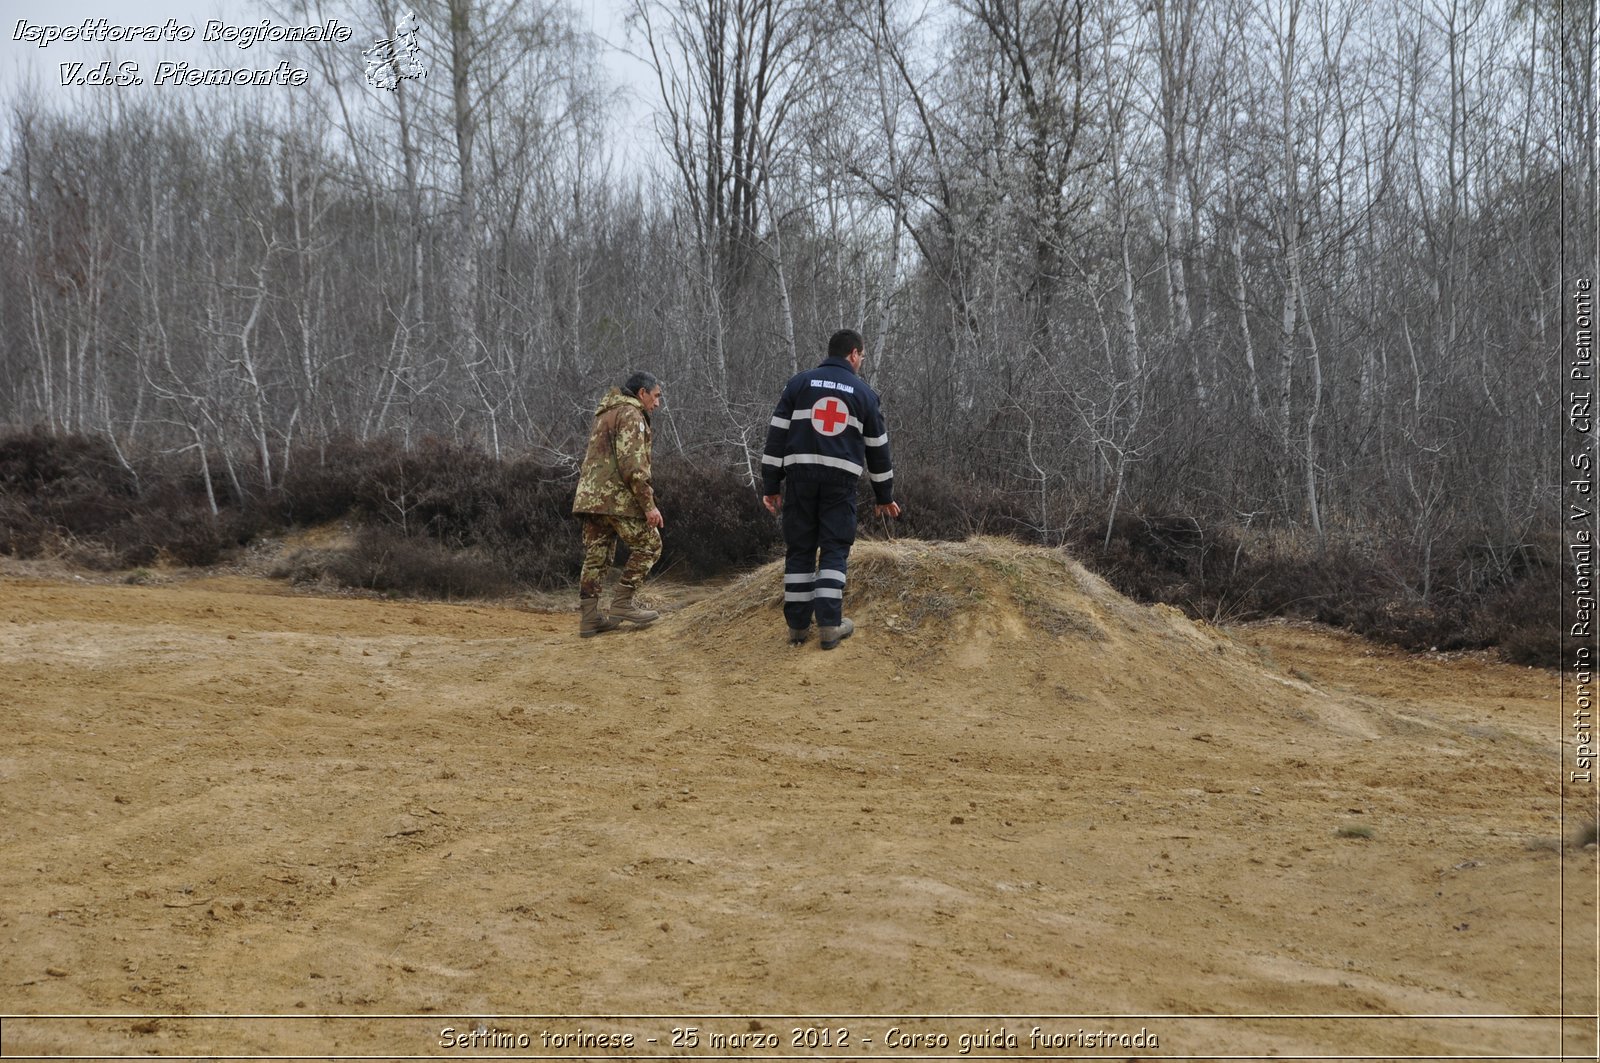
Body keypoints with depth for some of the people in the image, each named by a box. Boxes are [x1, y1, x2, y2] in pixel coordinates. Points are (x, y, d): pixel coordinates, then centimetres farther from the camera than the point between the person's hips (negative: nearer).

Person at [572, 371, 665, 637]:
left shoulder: (606, 414, 25)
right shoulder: (630, 415, -8)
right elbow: (632, 464, -18)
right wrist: (648, 504, -18)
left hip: (590, 495, 9)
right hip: (617, 496, -9)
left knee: (596, 556, 9)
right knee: (648, 545, 1)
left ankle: (588, 616, 6)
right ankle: (622, 603, -4)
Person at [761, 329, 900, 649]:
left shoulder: (799, 383, 7)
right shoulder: (864, 393, 7)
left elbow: (777, 435, 2)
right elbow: (877, 448, 13)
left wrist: (770, 485, 5)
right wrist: (884, 496, 22)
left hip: (800, 477, 1)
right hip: (841, 480, -1)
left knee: (799, 550, 7)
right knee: (834, 551, 4)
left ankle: (798, 625, 8)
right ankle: (829, 625, -4)